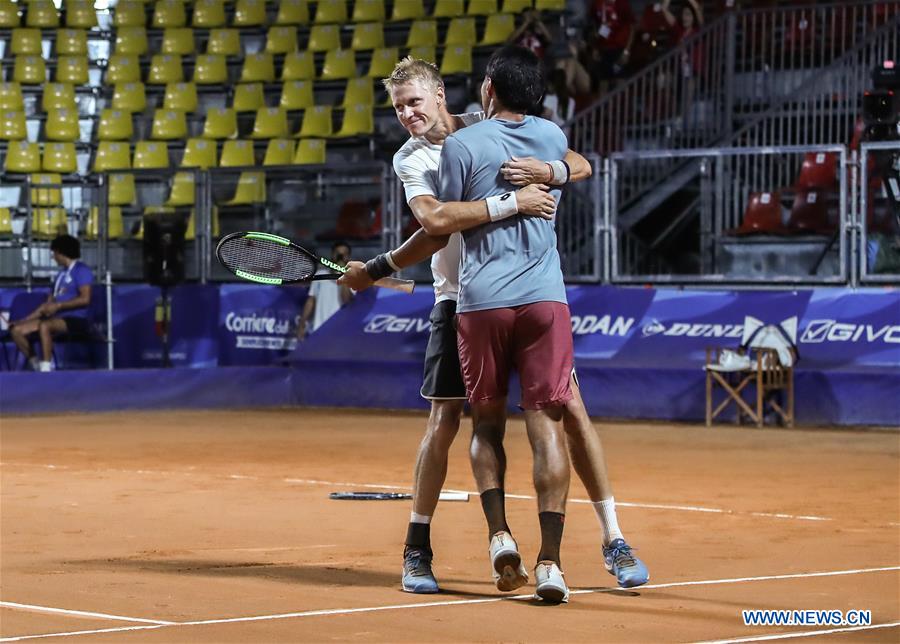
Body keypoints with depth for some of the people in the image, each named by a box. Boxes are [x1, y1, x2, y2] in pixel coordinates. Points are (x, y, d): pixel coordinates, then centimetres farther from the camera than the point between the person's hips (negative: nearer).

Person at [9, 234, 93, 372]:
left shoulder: (81, 270, -3)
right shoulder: (61, 274, 23)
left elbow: (85, 299, -16)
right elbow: (48, 304, 21)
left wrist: (58, 305, -17)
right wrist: (24, 320, 13)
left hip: (76, 320, -9)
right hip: (58, 318, 9)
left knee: (44, 326, -38)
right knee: (17, 330, -8)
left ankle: (46, 368, -39)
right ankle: (36, 367, -4)